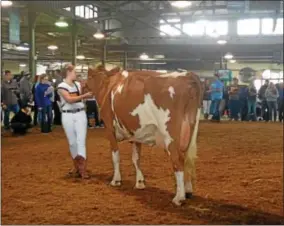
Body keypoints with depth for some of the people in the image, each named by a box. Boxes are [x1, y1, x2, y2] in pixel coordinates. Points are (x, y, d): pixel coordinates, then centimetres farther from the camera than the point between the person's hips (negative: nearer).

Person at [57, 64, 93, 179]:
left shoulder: (78, 84, 8)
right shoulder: (61, 86, -6)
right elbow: (69, 100, -19)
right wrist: (84, 96, -24)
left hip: (80, 114, 2)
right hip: (68, 116, -2)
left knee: (81, 141, -7)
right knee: (72, 142, 7)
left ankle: (83, 169, -11)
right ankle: (76, 166, 23)